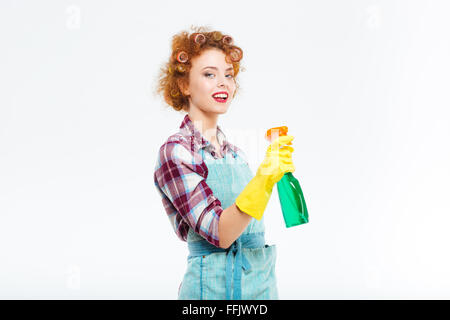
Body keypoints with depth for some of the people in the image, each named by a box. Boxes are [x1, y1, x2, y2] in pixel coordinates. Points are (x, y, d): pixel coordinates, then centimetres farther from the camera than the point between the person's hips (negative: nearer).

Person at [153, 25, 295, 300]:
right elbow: (218, 233, -22)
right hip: (215, 287, -6)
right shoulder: (176, 151, -13)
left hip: (263, 281, 6)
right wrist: (264, 178, -31)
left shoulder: (236, 153, 8)